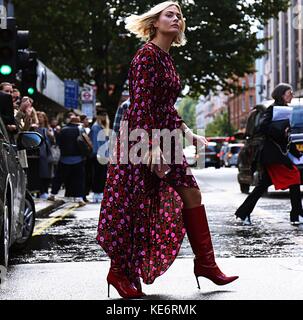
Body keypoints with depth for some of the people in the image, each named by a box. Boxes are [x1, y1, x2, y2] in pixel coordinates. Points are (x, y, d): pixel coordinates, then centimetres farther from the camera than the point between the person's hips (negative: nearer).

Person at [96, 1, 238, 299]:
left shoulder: (166, 59, 15)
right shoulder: (147, 55, -12)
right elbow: (141, 104, -20)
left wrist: (188, 133, 15)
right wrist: (152, 148, -25)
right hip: (142, 138, -9)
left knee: (191, 194, 6)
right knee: (133, 207, -3)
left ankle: (205, 263, 13)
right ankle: (118, 271, 10)